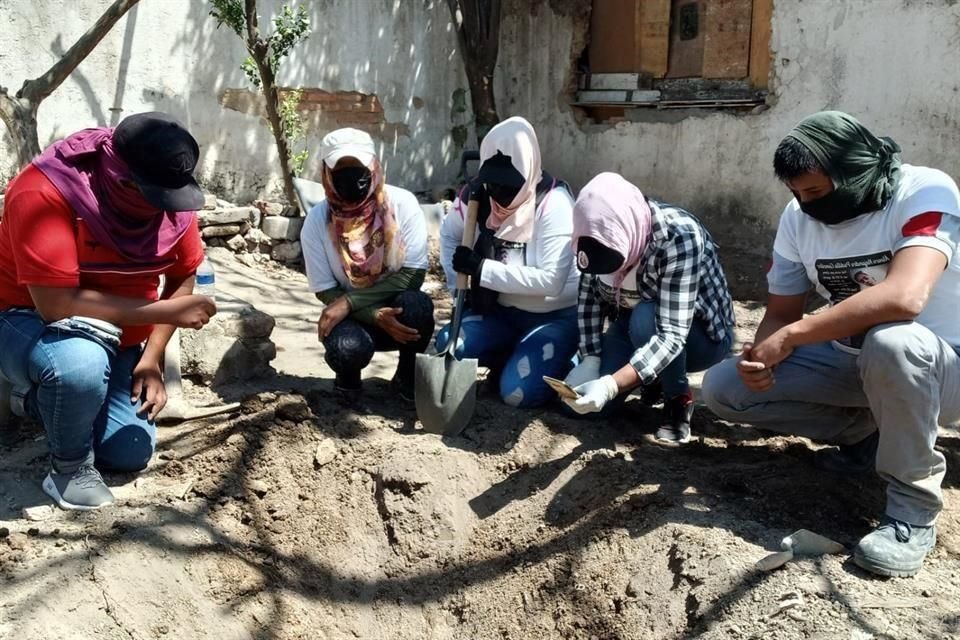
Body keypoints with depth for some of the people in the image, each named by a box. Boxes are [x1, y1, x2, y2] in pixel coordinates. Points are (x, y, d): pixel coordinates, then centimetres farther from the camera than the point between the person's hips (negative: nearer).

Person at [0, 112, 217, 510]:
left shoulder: (171, 198, -13)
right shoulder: (45, 193, -30)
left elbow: (183, 275, 0)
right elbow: (55, 303, -35)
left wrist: (152, 357, -10)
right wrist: (166, 311, -33)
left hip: (117, 337, 6)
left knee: (132, 453, -3)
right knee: (80, 363, -39)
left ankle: (41, 399, 25)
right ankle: (70, 466, -8)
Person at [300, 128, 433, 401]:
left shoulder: (403, 203, -16)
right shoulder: (317, 220, -13)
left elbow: (413, 275, -18)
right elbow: (326, 291, -9)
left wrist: (349, 301, -25)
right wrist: (376, 317, -26)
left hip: (398, 308, 1)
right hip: (354, 318, 0)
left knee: (416, 303, -34)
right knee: (347, 348, -34)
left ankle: (408, 376, -3)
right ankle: (348, 371, 7)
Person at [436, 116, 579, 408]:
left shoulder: (554, 203, -24)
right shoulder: (476, 196, -8)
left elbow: (550, 281, -30)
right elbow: (448, 234, 13)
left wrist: (482, 270, -30)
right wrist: (459, 289, 1)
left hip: (555, 316, -5)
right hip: (502, 310, 5)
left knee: (518, 392, -21)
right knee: (447, 346, -18)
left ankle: (560, 364, 10)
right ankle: (511, 357, 9)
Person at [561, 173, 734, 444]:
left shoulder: (679, 237, -35)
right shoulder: (603, 234, -18)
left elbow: (671, 334, -41)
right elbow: (589, 295, -8)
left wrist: (611, 385, -51)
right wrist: (590, 360, -20)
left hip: (701, 335, -5)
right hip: (633, 325, 5)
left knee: (645, 319, -38)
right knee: (580, 399, -15)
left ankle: (679, 401, -10)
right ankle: (656, 379, 14)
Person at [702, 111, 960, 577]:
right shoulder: (799, 217, -5)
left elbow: (904, 297, -40)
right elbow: (781, 311, 1)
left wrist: (790, 337, -34)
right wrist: (761, 356, -22)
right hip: (852, 362, 6)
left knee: (890, 341, -41)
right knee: (723, 389, -7)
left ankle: (914, 507, -19)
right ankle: (868, 433, 8)